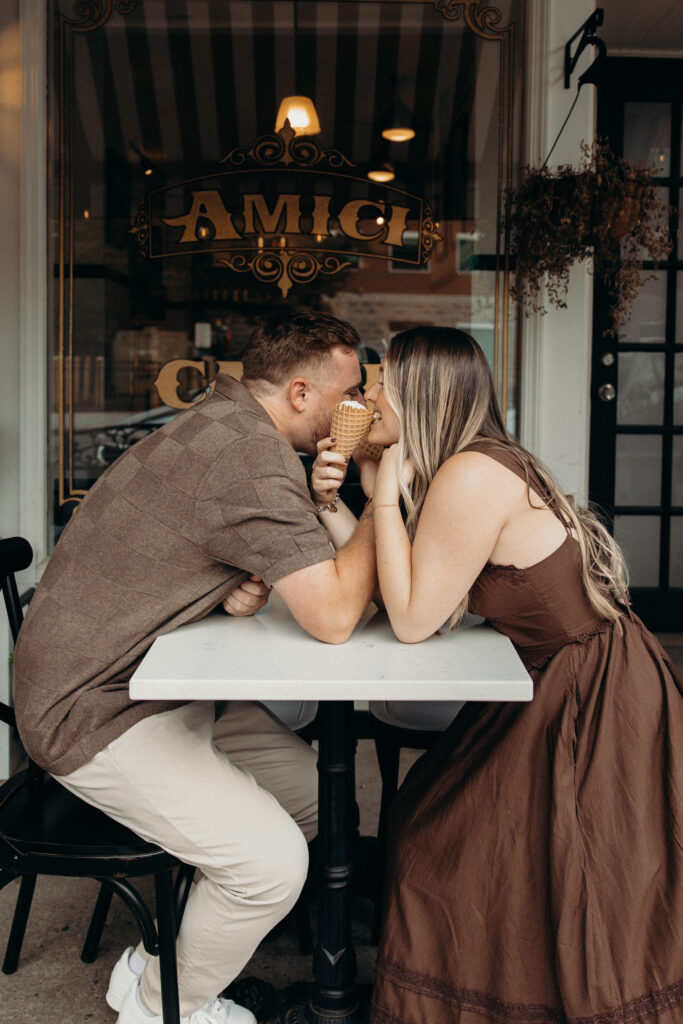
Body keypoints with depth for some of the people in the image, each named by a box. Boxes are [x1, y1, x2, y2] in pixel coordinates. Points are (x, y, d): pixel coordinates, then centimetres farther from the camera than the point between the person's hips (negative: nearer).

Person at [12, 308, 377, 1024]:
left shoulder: (220, 426, 7)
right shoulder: (250, 455, -26)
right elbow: (332, 617, -27)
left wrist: (241, 590, -11)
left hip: (160, 682, 10)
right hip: (97, 711, -10)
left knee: (315, 792, 9)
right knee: (272, 859, -18)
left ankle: (159, 964, 25)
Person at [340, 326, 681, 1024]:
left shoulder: (472, 476, -26)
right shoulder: (468, 468, 4)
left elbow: (411, 620, -22)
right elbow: (384, 591, 3)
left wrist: (388, 489, -20)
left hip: (593, 702, -9)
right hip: (562, 685, 9)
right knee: (437, 830, 18)